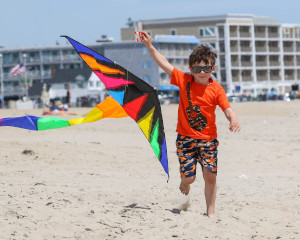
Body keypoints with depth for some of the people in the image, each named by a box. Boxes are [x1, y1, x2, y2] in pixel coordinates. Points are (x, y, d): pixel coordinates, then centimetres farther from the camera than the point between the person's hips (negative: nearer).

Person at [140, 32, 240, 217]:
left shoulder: (216, 89, -4)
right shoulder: (184, 80, -1)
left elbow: (228, 109, -12)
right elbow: (164, 63, 2)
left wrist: (233, 120, -34)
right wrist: (150, 46, -1)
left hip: (208, 139, 0)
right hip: (186, 137, 0)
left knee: (210, 175, -8)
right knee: (189, 177, -3)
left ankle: (211, 211, 5)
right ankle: (184, 184, 35)